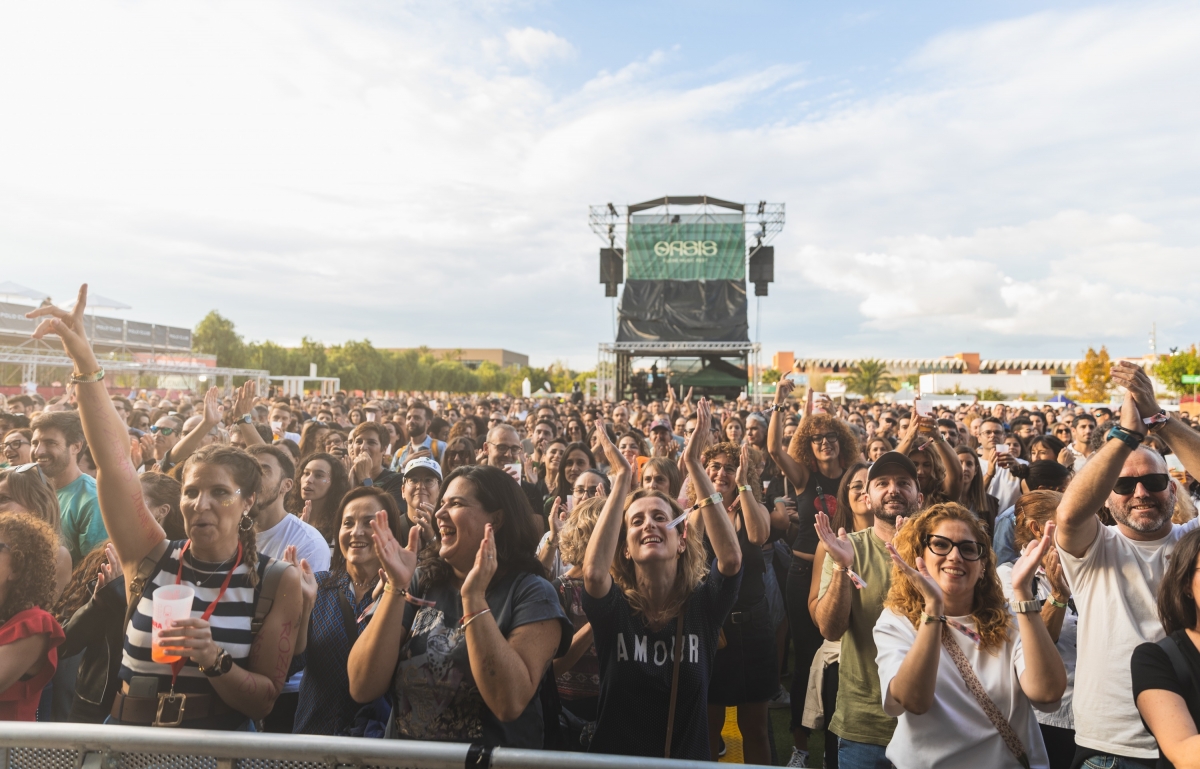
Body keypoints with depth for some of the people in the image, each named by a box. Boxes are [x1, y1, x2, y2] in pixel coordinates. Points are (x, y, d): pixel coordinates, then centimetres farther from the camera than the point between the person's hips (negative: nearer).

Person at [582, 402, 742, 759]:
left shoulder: (703, 605, -11)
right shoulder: (612, 608, -13)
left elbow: (731, 558, -29)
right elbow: (593, 572, -35)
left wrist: (695, 465, -31)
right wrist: (622, 476, -32)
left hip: (688, 759, 1)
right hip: (617, 758, -1)